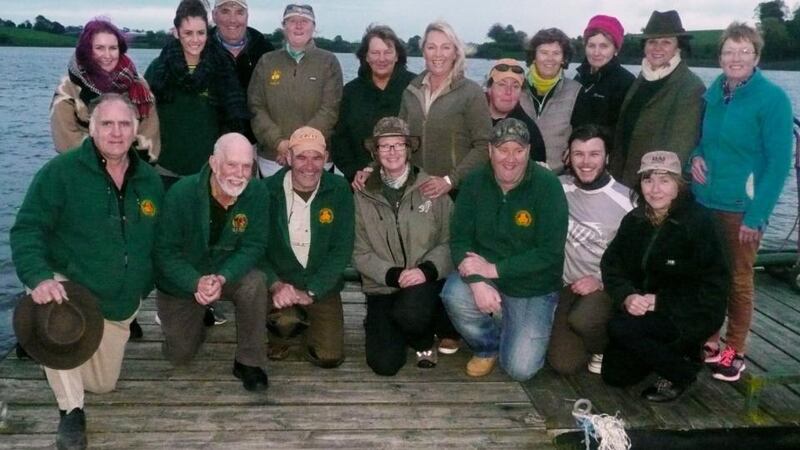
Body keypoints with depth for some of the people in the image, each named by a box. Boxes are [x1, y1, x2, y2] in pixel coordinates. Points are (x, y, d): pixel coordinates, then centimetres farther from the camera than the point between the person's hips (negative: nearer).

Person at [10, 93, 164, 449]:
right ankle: (71, 411, -17)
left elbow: (160, 242, 11)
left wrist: (143, 287, 8)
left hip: (121, 305, 4)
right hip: (70, 287, -4)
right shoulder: (61, 171, -14)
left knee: (102, 385, 13)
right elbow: (27, 229, -18)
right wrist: (39, 277, -35)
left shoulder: (150, 180, 0)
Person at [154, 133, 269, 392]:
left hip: (228, 274, 1)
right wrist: (197, 283, -37)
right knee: (179, 355, 5)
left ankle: (249, 362, -14)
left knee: (254, 283, -33)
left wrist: (221, 278, -35)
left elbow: (253, 247, -18)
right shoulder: (181, 194, -24)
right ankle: (196, 322, 40)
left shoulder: (256, 194, -19)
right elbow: (165, 252, -21)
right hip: (180, 282, 0)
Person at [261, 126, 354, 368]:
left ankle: (305, 320, 28)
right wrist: (275, 284, -25)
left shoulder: (339, 189, -8)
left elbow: (342, 249, -10)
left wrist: (310, 292, -18)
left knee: (329, 357, -5)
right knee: (285, 320, -32)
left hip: (322, 286, 2)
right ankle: (278, 333, 8)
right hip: (279, 282, -1)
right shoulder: (268, 190, -10)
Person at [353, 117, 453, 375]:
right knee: (384, 364, -14)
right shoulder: (364, 196, 4)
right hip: (382, 288, 1)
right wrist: (393, 275, -15)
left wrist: (427, 269, -18)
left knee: (409, 313, -35)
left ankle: (423, 340, 2)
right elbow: (360, 253, 0)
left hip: (426, 281, -1)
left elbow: (450, 240, -1)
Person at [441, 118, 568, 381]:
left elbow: (550, 252, -19)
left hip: (533, 289, -2)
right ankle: (487, 346, 3)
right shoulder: (474, 183, -6)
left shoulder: (548, 186, -15)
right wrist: (477, 281, -27)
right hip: (485, 277, 2)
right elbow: (459, 239, -8)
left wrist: (494, 269, -24)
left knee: (520, 369, -11)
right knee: (454, 295, -30)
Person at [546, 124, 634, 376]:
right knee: (565, 363, -13)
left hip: (606, 287, -2)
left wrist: (601, 281, -16)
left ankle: (602, 347, 1)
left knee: (582, 319, -35)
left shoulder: (625, 200, -9)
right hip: (566, 285, 2)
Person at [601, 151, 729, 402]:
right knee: (615, 375, 1)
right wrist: (627, 296, -25)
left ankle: (683, 371, -3)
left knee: (621, 327, -27)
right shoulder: (634, 220, 0)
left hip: (694, 314, -6)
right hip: (644, 310, 6)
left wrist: (661, 301, -26)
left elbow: (714, 285, -17)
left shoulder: (700, 221, -17)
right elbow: (612, 264, -4)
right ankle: (672, 352, 25)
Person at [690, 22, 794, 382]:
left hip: (742, 208, -5)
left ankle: (734, 351, 22)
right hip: (704, 203, 5)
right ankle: (708, 340, 29)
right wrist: (696, 156, -4)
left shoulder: (773, 98, -11)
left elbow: (779, 162, -13)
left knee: (738, 280, 8)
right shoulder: (712, 93, 5)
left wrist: (757, 214, -18)